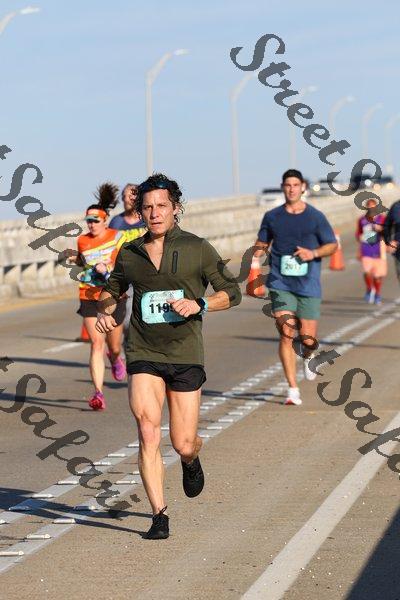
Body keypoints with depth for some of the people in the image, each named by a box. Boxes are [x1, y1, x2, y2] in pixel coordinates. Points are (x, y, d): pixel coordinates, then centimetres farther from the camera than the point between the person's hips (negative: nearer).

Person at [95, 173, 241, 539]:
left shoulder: (197, 249, -2)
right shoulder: (129, 253, 5)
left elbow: (232, 292, 3)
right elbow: (113, 288, 23)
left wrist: (198, 304, -15)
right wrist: (104, 311, 1)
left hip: (186, 356, -1)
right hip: (143, 355, 1)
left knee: (183, 444, 2)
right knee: (148, 432, -15)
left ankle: (191, 460, 40)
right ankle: (159, 514, -6)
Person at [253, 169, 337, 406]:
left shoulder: (316, 217, 2)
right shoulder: (272, 216, 6)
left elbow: (332, 245, 8)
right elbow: (262, 244, 17)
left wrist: (314, 253, -11)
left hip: (308, 285, 0)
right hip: (281, 285, 0)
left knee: (308, 339, 0)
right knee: (286, 333, -14)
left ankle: (308, 357, 40)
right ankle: (293, 390, -9)